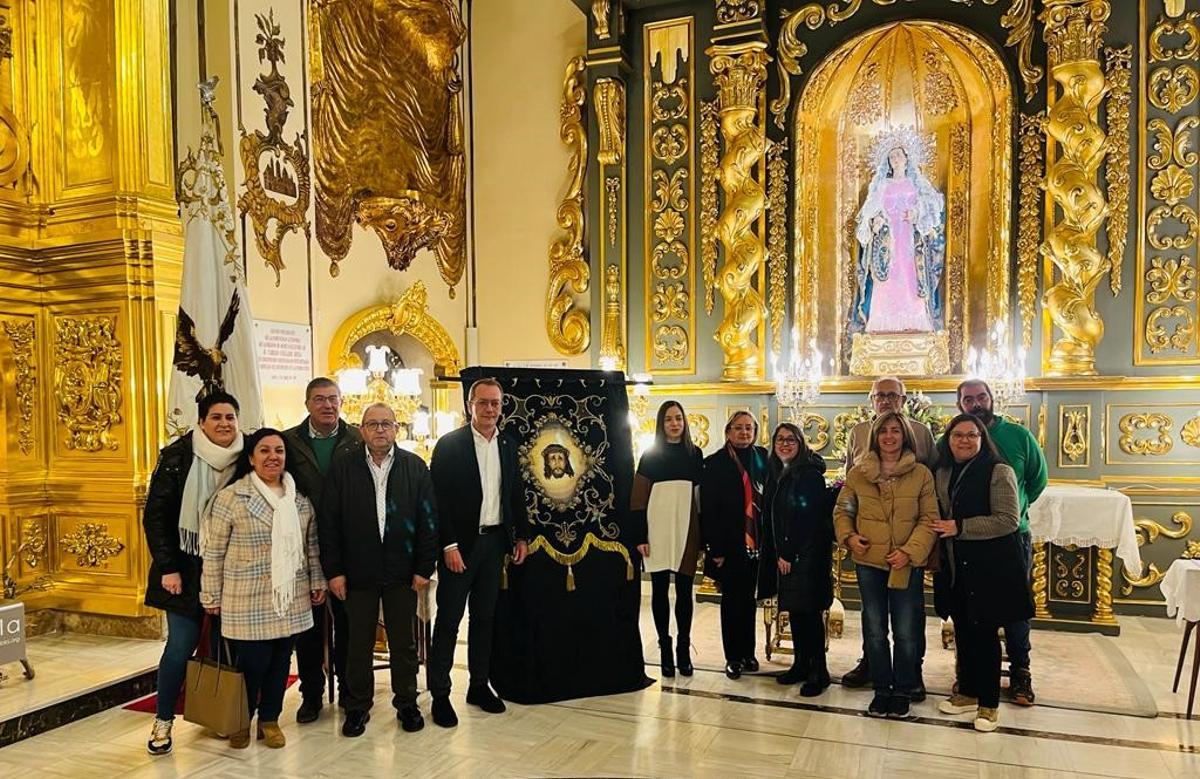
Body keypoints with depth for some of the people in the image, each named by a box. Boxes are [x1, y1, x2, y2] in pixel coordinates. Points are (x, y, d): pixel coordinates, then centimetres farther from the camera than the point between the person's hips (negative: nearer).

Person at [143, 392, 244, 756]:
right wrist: (168, 568, -10)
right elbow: (155, 515, -6)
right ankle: (163, 721, 20)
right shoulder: (177, 456, -8)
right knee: (180, 646, -1)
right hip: (185, 569, -2)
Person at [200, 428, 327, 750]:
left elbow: (311, 545, 13)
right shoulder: (231, 497, -8)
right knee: (251, 664, 1)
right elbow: (214, 552, -5)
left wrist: (318, 582, 12)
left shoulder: (300, 498, 6)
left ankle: (270, 719, 29)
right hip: (248, 602, -4)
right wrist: (212, 596, -3)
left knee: (280, 662, 11)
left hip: (291, 600, 4)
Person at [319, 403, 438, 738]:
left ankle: (406, 703, 27)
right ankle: (357, 707, 27)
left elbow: (428, 519, 0)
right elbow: (328, 522, 0)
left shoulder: (415, 467, 1)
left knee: (403, 642, 11)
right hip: (358, 572, 0)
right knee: (359, 643, 10)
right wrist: (333, 570, -5)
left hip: (403, 572, 0)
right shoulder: (342, 468, 1)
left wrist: (424, 568, -4)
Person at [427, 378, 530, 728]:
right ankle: (440, 694, 12)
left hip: (495, 541, 5)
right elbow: (438, 498, -12)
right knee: (448, 619, 2)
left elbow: (517, 493, 14)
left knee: (484, 616, 14)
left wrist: (522, 535, 9)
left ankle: (479, 685, 26)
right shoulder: (450, 444, -9)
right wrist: (449, 545, -17)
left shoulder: (508, 445, 8)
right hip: (460, 543, -5)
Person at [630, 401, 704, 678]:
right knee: (660, 590, 5)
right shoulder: (650, 455, 2)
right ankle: (665, 647, 15)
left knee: (685, 590, 5)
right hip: (658, 532, -1)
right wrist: (640, 536, -8)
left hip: (687, 530, 2)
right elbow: (638, 499, -1)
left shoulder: (694, 454, 8)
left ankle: (684, 647, 16)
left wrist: (703, 536, 3)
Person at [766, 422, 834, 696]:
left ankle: (819, 671, 3)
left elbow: (808, 519, -15)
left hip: (808, 552, -7)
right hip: (787, 553, 7)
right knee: (794, 609, 11)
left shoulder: (809, 474, -11)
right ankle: (800, 665, 20)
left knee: (809, 610, -5)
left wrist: (788, 554, -13)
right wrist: (780, 552, 8)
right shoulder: (777, 474, 12)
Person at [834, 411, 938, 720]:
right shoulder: (857, 473, 2)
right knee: (875, 630, 12)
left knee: (906, 633, 6)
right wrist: (849, 536, -6)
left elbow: (929, 519, -4)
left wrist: (910, 550, -15)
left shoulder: (921, 474, -2)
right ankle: (881, 689, 27)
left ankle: (902, 691, 24)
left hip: (908, 564, -2)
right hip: (869, 562, 2)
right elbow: (842, 510, 11)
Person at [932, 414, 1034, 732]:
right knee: (962, 631, 13)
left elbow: (1008, 520, -17)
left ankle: (989, 704, 16)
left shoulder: (998, 472, -10)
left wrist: (960, 527, -19)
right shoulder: (942, 473, 9)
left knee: (984, 632, 1)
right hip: (956, 567, 6)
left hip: (990, 567, -6)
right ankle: (968, 693, 29)